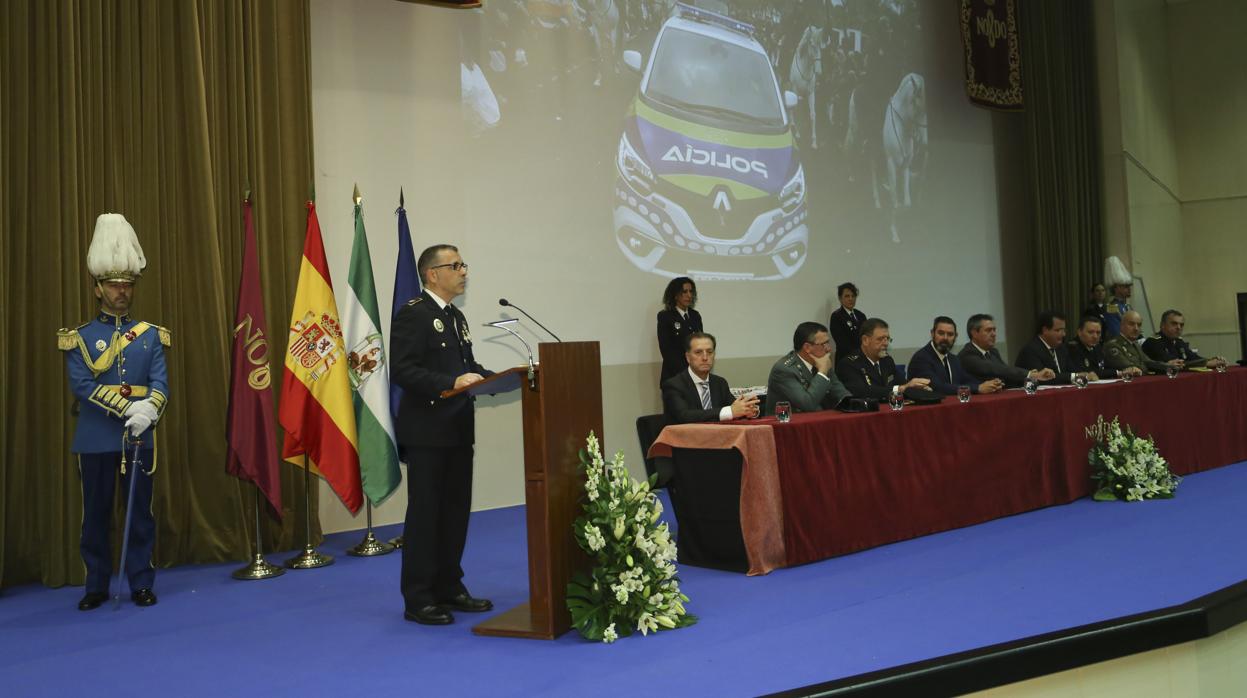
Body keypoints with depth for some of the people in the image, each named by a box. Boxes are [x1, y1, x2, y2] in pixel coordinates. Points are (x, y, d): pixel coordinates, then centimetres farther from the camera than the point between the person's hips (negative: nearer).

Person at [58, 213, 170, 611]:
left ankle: (142, 584, 15)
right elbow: (81, 385, -9)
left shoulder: (151, 334, 8)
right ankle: (96, 586, 18)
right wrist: (128, 408, -19)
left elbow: (160, 383, -1)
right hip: (95, 439, -1)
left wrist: (149, 411, -22)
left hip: (140, 437, 1)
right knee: (96, 515, 6)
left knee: (141, 512, 5)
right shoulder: (79, 337, 2)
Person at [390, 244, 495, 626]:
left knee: (456, 511, 13)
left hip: (458, 430, 9)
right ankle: (418, 598, 8)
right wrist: (451, 382, -30)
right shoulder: (413, 313, -12)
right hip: (426, 432, -9)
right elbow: (403, 371, -21)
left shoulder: (457, 317, 17)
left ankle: (449, 587, 24)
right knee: (424, 513, -1)